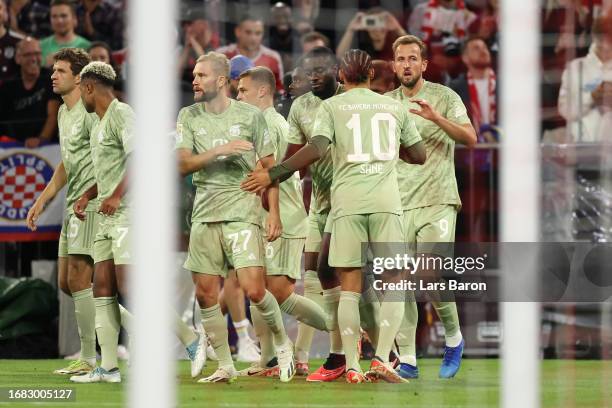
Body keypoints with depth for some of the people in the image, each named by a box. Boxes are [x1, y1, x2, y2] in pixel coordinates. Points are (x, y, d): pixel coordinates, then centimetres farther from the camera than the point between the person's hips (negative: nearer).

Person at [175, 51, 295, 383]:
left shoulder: (250, 115, 1)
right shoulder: (188, 117, 6)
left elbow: (268, 166, 5)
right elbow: (182, 164, -5)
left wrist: (274, 213, -1)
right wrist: (220, 149, -19)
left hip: (243, 210, -3)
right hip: (204, 214, 3)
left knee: (253, 289, -14)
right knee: (206, 294, 2)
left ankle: (282, 343, 12)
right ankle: (225, 366, 14)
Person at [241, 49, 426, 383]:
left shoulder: (331, 107, 5)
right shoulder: (394, 107, 13)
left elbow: (316, 149, -9)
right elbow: (419, 155, 17)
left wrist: (272, 175, -3)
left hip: (348, 203, -1)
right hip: (386, 201, 1)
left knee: (350, 286, 2)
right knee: (393, 283, 5)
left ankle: (352, 367, -2)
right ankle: (382, 359, -9)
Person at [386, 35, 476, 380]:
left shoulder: (444, 97, 1)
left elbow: (470, 137, -11)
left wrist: (436, 117, -24)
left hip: (436, 200, -4)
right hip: (398, 205, 4)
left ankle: (454, 338, 9)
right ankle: (407, 361, 4)